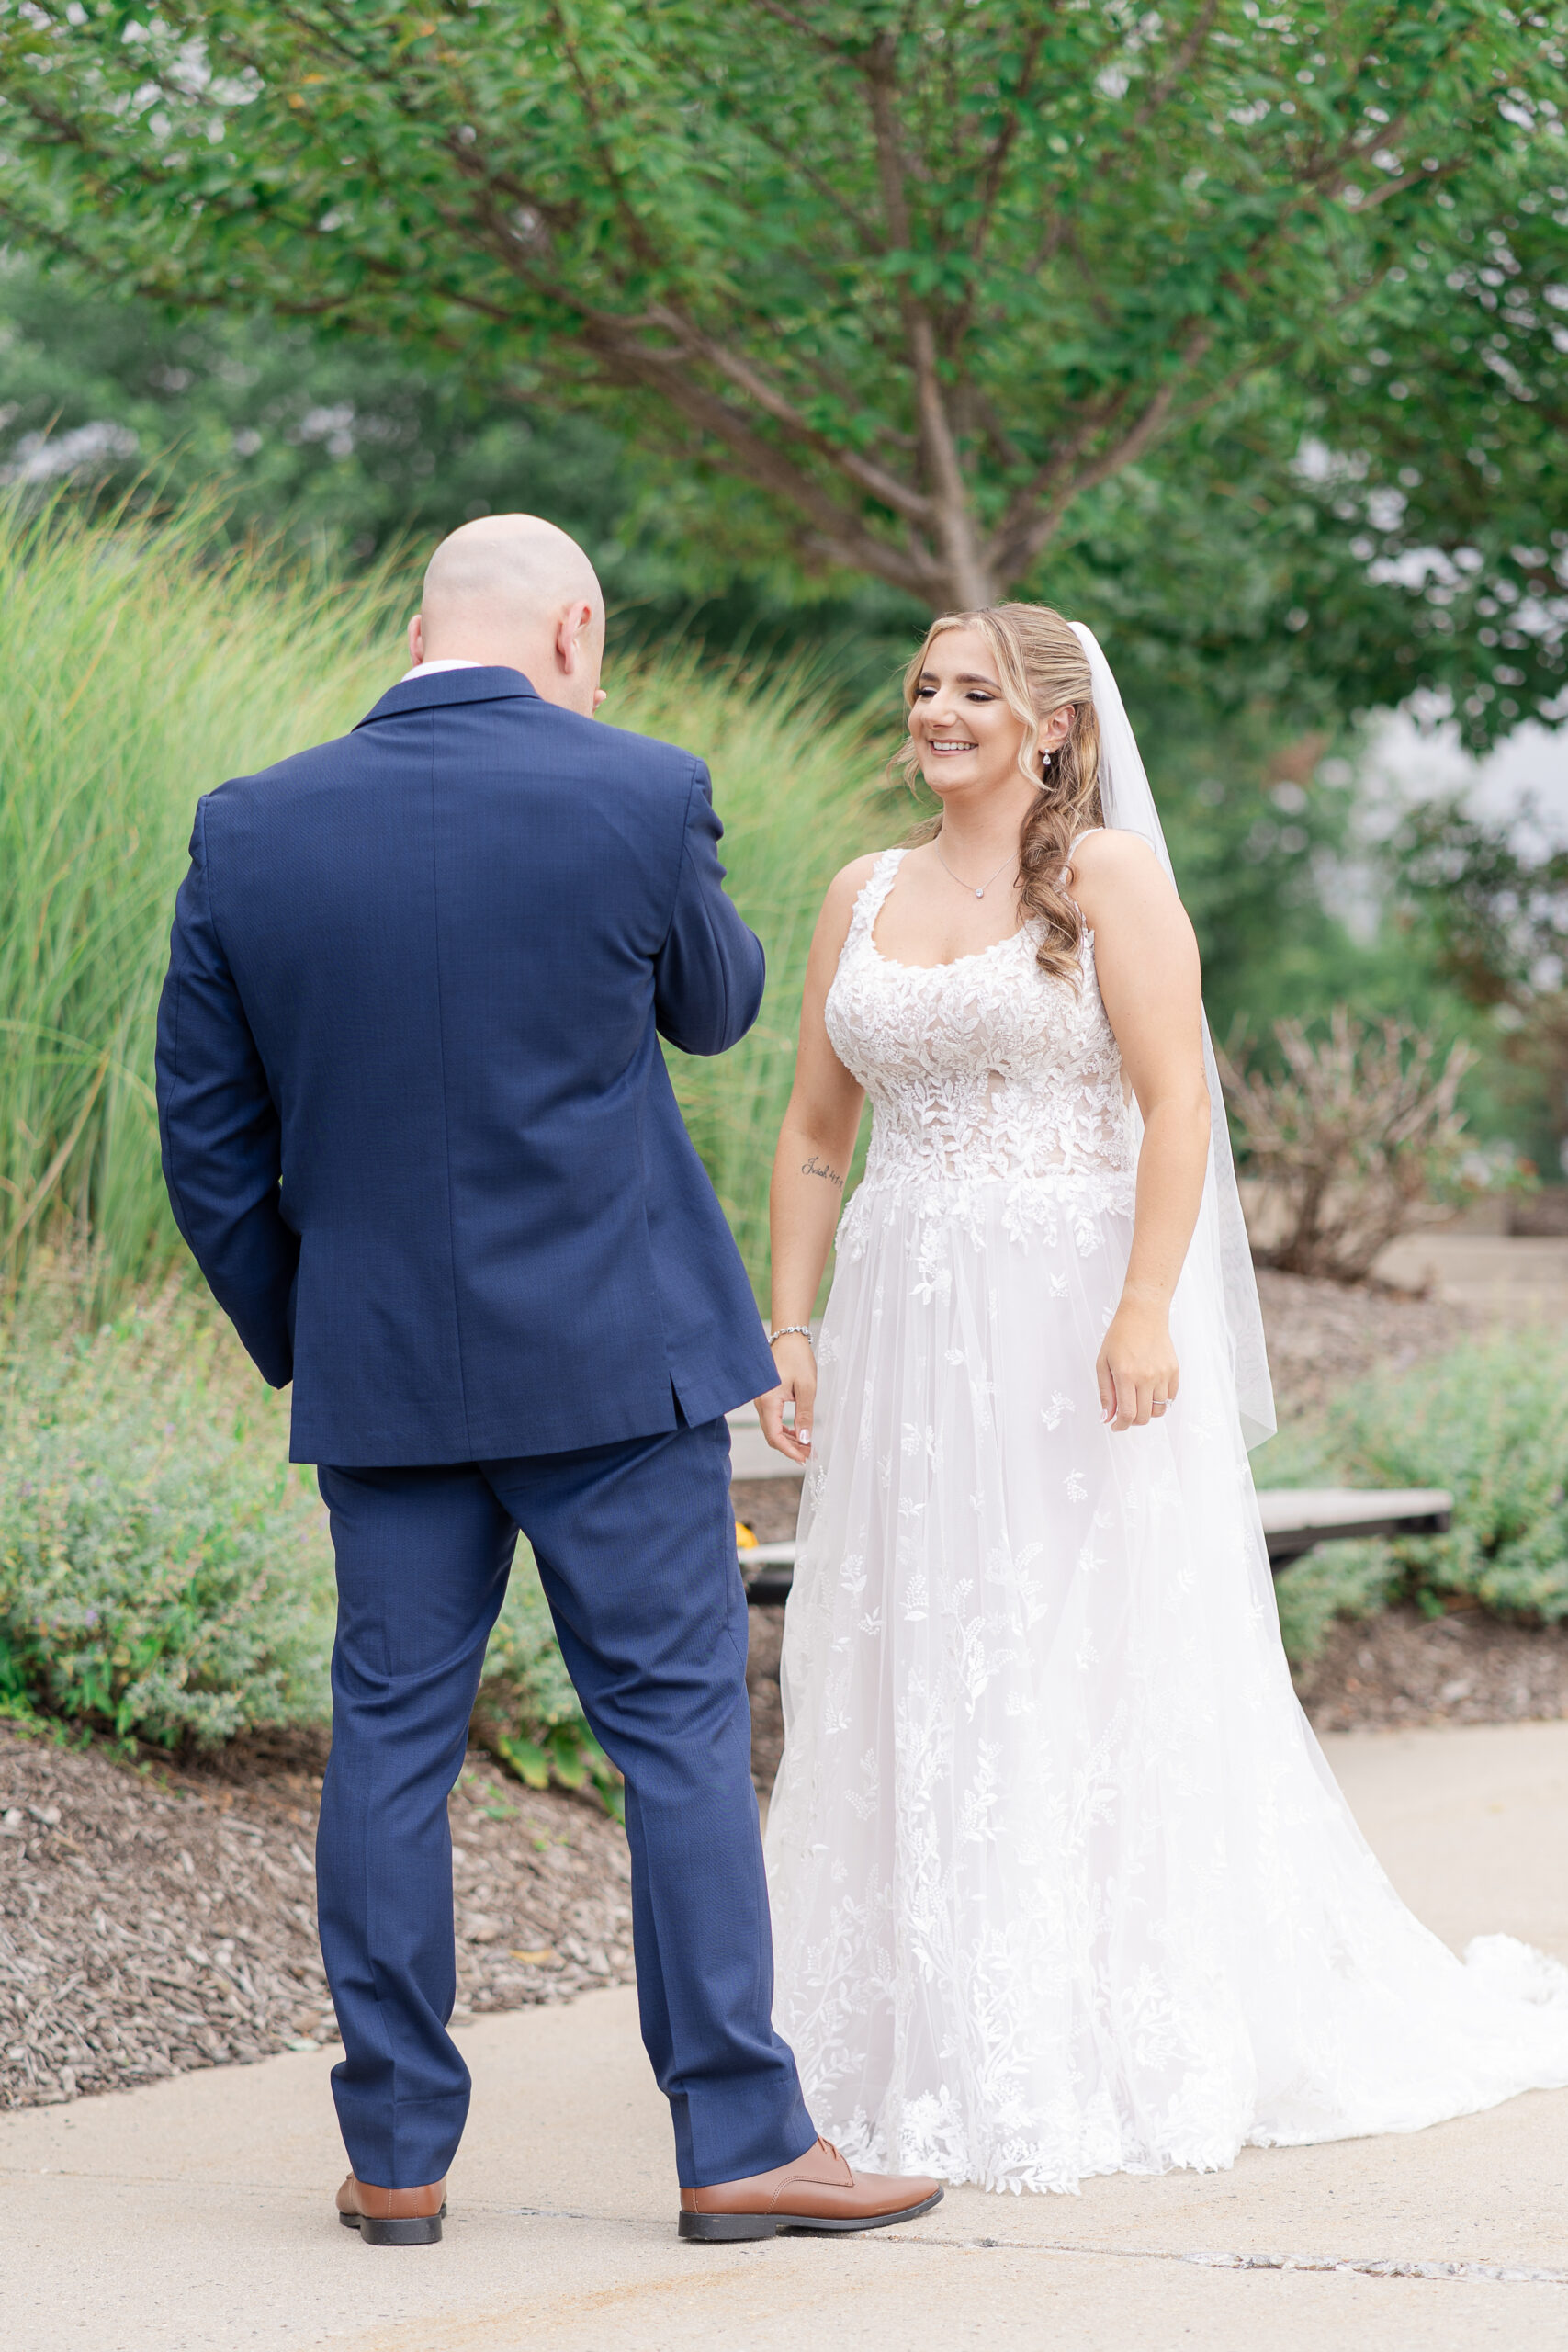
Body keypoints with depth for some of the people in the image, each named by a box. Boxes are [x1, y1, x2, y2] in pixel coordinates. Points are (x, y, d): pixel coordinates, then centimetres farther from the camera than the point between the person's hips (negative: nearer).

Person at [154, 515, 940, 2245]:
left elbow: (206, 1134, 3)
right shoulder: (636, 799, -10)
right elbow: (715, 1009, 8)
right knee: (679, 1727, 4)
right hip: (613, 1353, -3)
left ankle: (397, 2154, 13)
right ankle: (737, 2141, 6)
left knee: (390, 1736, 9)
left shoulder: (249, 831, -2)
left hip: (378, 1367, 3)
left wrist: (296, 1343, 15)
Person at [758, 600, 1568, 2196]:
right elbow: (814, 1131, 15)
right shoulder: (863, 896, 13)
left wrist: (1145, 1312, -21)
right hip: (905, 1331, 5)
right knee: (906, 1686, 5)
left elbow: (1176, 1105, -11)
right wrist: (788, 1326, 6)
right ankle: (925, 2044, 13)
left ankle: (1125, 2050, 6)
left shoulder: (1109, 875, -3)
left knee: (1097, 1676, -2)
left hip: (1073, 1324, -5)